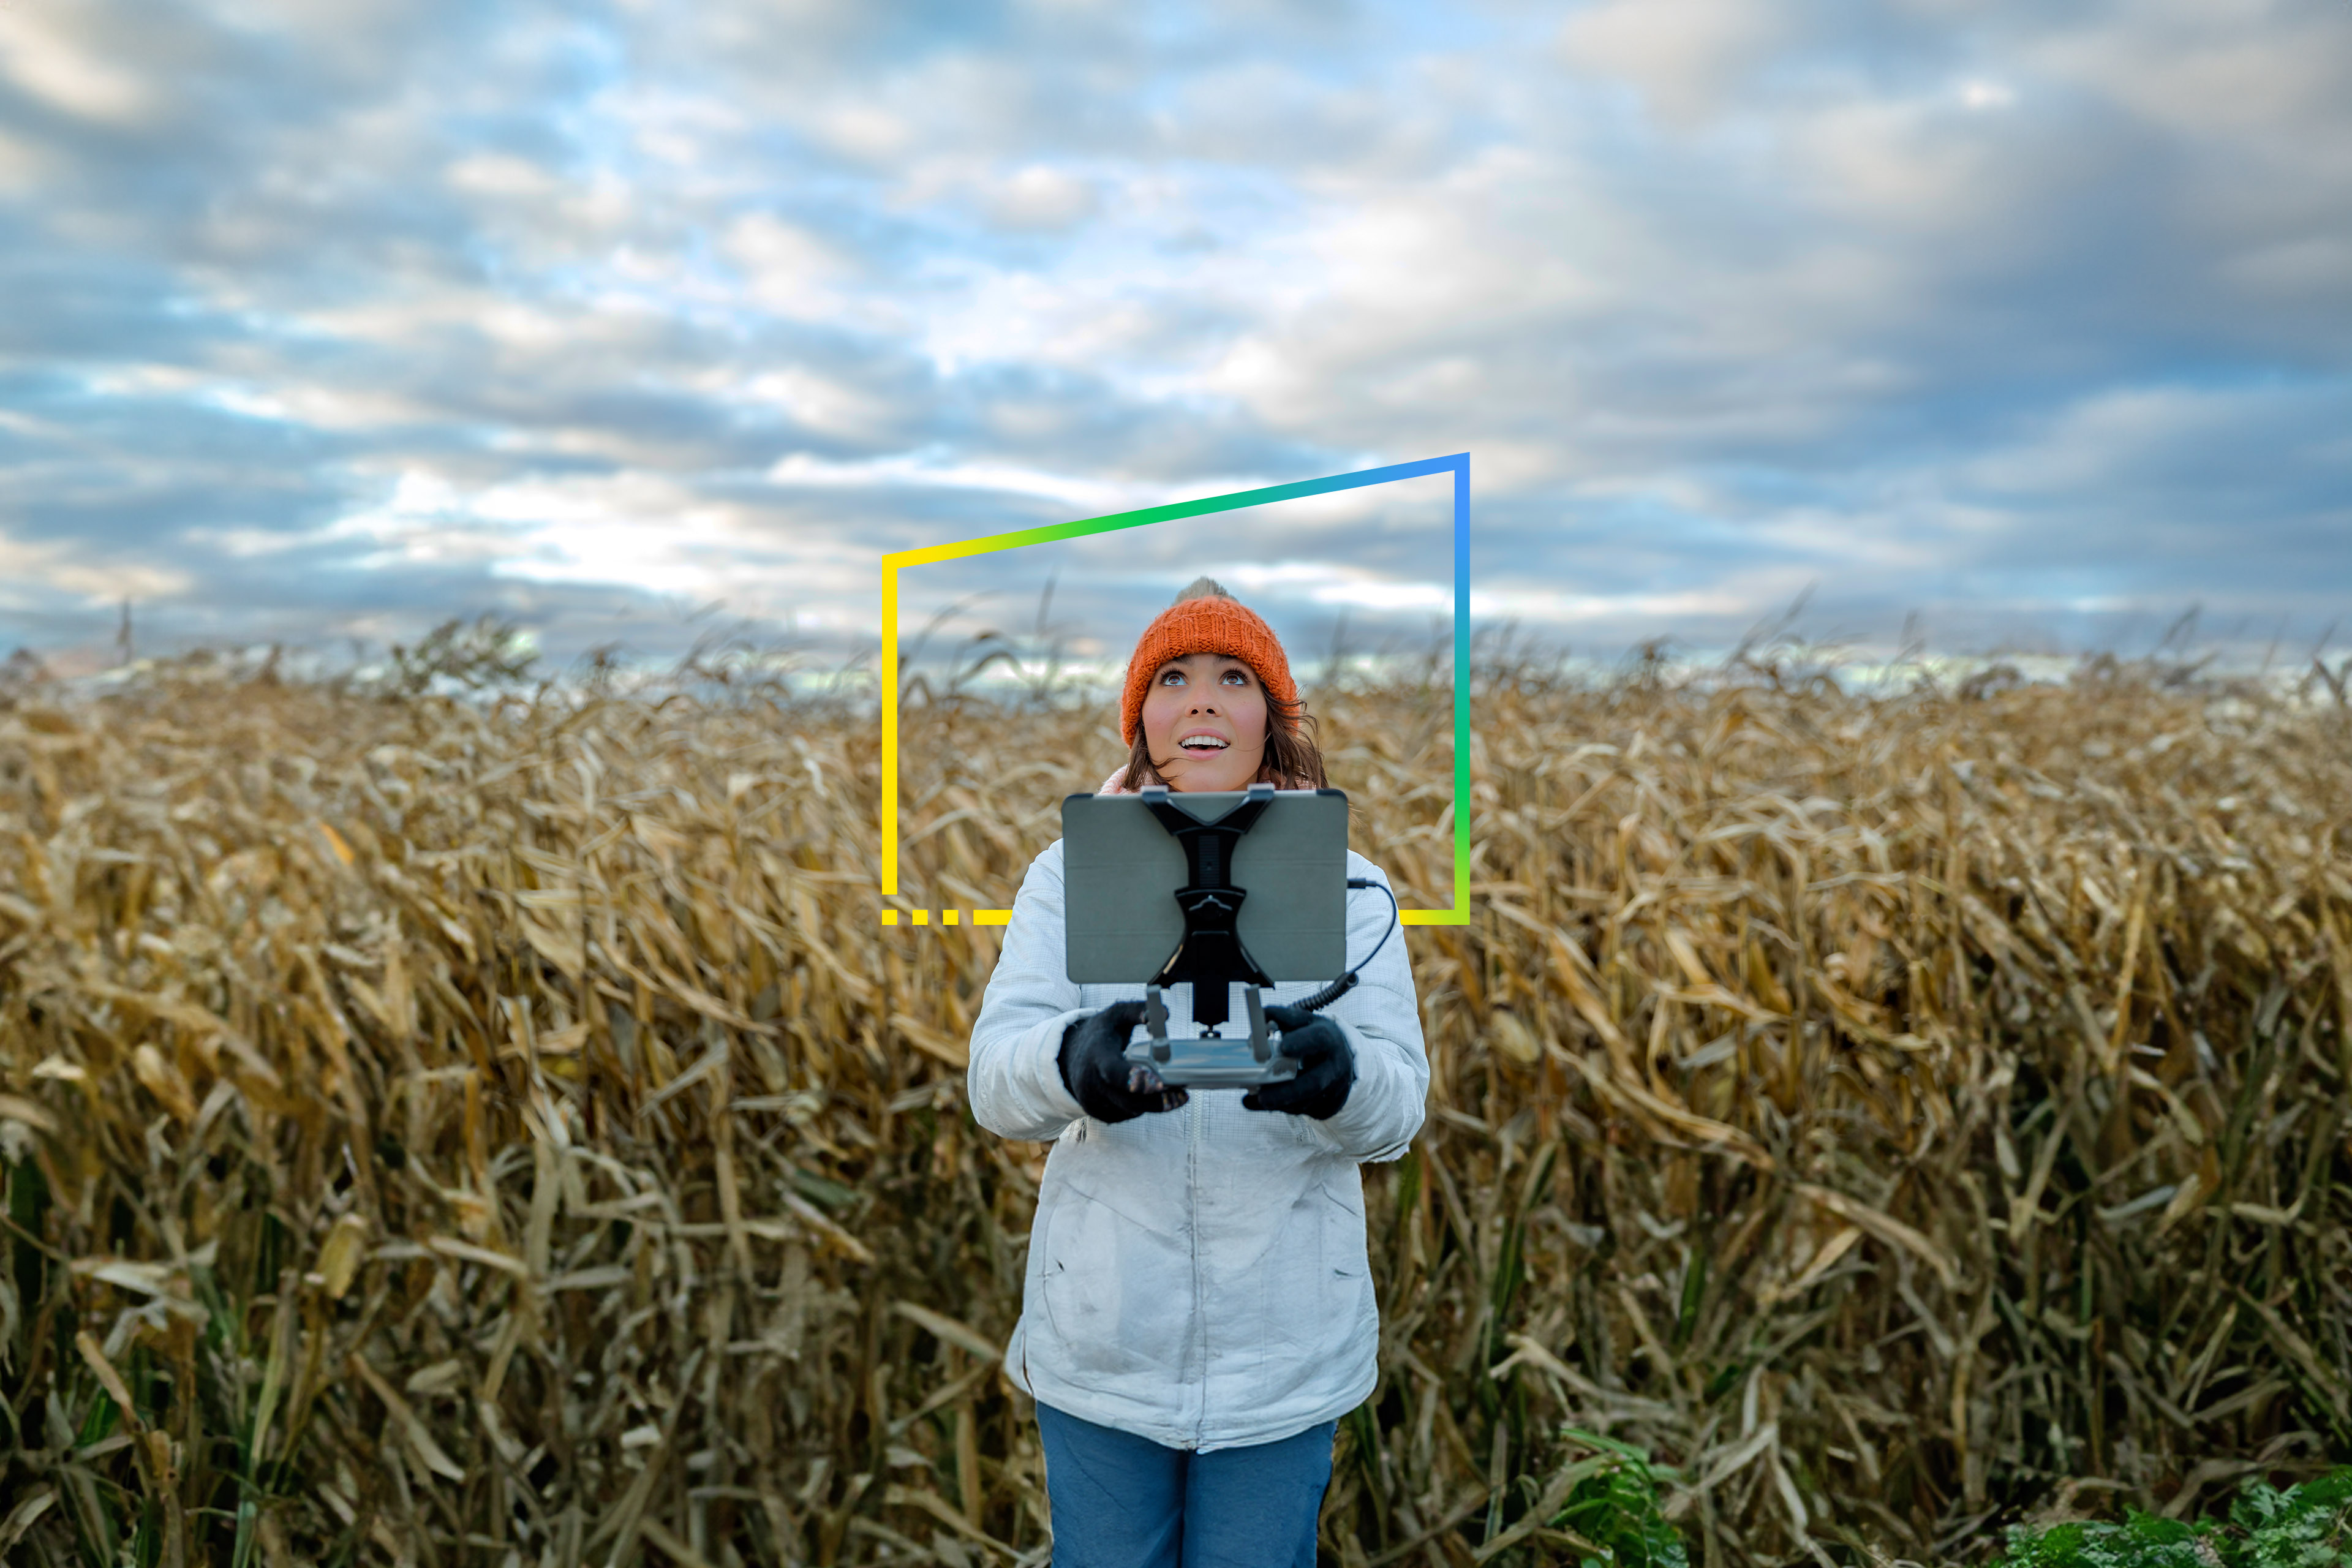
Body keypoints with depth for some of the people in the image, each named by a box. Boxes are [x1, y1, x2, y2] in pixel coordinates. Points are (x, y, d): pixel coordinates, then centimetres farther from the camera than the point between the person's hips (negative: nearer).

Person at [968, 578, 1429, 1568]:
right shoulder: (1070, 873, 2)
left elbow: (1401, 1105, -6)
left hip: (1285, 1349, 0)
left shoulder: (1346, 884, 2)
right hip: (1101, 1337, 0)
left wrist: (1337, 1072, -30)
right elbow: (995, 1080, -9)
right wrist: (1076, 1061, -33)